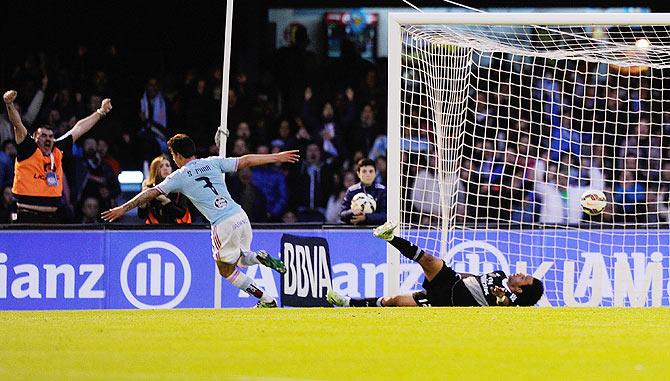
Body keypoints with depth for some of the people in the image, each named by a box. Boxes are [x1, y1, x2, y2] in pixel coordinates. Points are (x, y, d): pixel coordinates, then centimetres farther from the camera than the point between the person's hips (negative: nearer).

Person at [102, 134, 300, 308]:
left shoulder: (179, 177, 3)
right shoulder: (213, 162, 12)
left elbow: (151, 193, 5)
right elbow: (245, 161, 10)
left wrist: (124, 208, 11)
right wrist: (277, 157, 17)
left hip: (223, 225, -5)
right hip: (241, 217, 5)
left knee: (226, 270, 13)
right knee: (241, 257, 29)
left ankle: (266, 300, 3)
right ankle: (260, 257, -6)